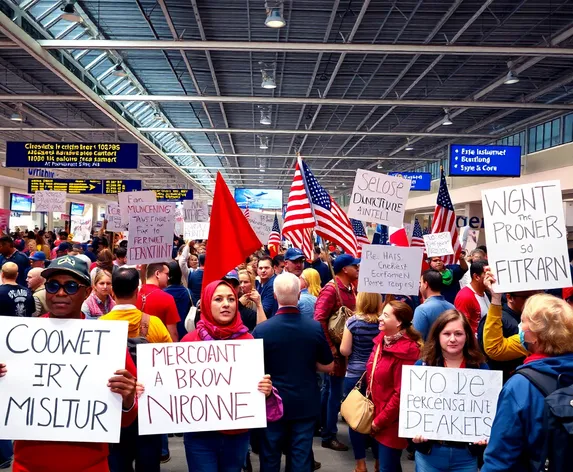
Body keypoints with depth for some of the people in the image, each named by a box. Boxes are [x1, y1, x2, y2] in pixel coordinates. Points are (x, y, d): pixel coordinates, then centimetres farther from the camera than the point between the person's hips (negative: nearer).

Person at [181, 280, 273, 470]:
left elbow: (255, 382, 5)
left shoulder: (247, 341, -3)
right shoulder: (190, 340, -6)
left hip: (237, 433, 2)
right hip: (200, 433, -2)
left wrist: (266, 390, -16)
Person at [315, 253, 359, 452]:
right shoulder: (331, 289, -18)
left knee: (329, 389, 19)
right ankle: (329, 436, 9)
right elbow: (319, 320, -24)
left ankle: (321, 426, 32)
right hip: (335, 349, -9)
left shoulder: (350, 288, 8)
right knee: (335, 390, -2)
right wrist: (330, 347, -22)